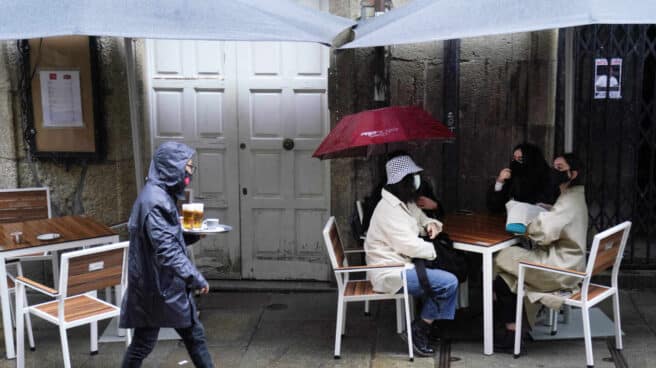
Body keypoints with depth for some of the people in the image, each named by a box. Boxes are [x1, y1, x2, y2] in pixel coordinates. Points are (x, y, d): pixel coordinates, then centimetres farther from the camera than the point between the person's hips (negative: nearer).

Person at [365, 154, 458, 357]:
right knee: (449, 283, -18)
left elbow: (421, 219, 26)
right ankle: (419, 329, -4)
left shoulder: (406, 203, 12)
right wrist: (435, 249, -8)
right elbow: (409, 245, -23)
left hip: (401, 264, 11)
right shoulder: (389, 209, -19)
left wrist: (430, 224, 2)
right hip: (390, 273, -11)